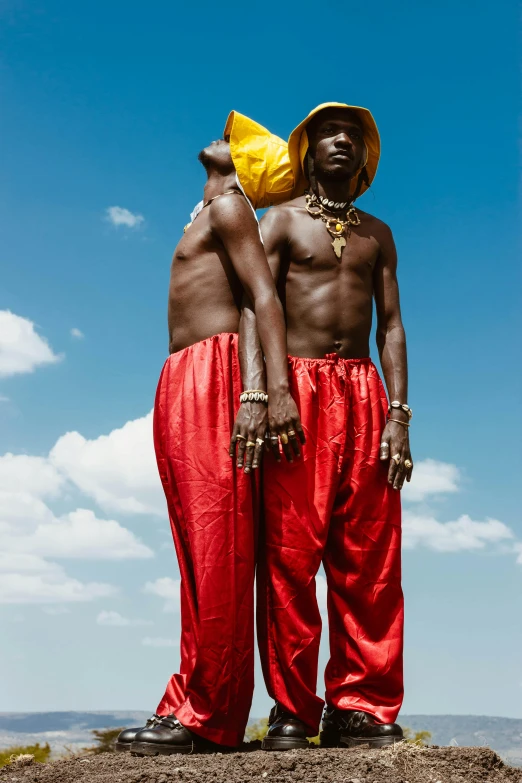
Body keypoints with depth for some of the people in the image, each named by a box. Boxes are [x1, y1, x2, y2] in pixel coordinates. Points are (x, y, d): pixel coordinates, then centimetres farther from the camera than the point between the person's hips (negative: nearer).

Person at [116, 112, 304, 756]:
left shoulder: (229, 208, 3)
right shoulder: (206, 219, 28)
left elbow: (266, 297, -11)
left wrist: (276, 386, -25)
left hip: (215, 376, -9)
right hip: (180, 387, 9)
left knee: (217, 548, -13)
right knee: (202, 554, 4)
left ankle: (202, 715, -13)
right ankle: (198, 705, 7)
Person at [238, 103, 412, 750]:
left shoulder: (377, 234, 21)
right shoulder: (281, 221, 12)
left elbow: (391, 326, 13)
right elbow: (253, 309, -1)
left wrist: (398, 413, -1)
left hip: (364, 393, 3)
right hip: (298, 389, -3)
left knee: (369, 558, -2)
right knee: (290, 553, -7)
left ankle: (359, 707, 4)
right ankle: (291, 710, 0)